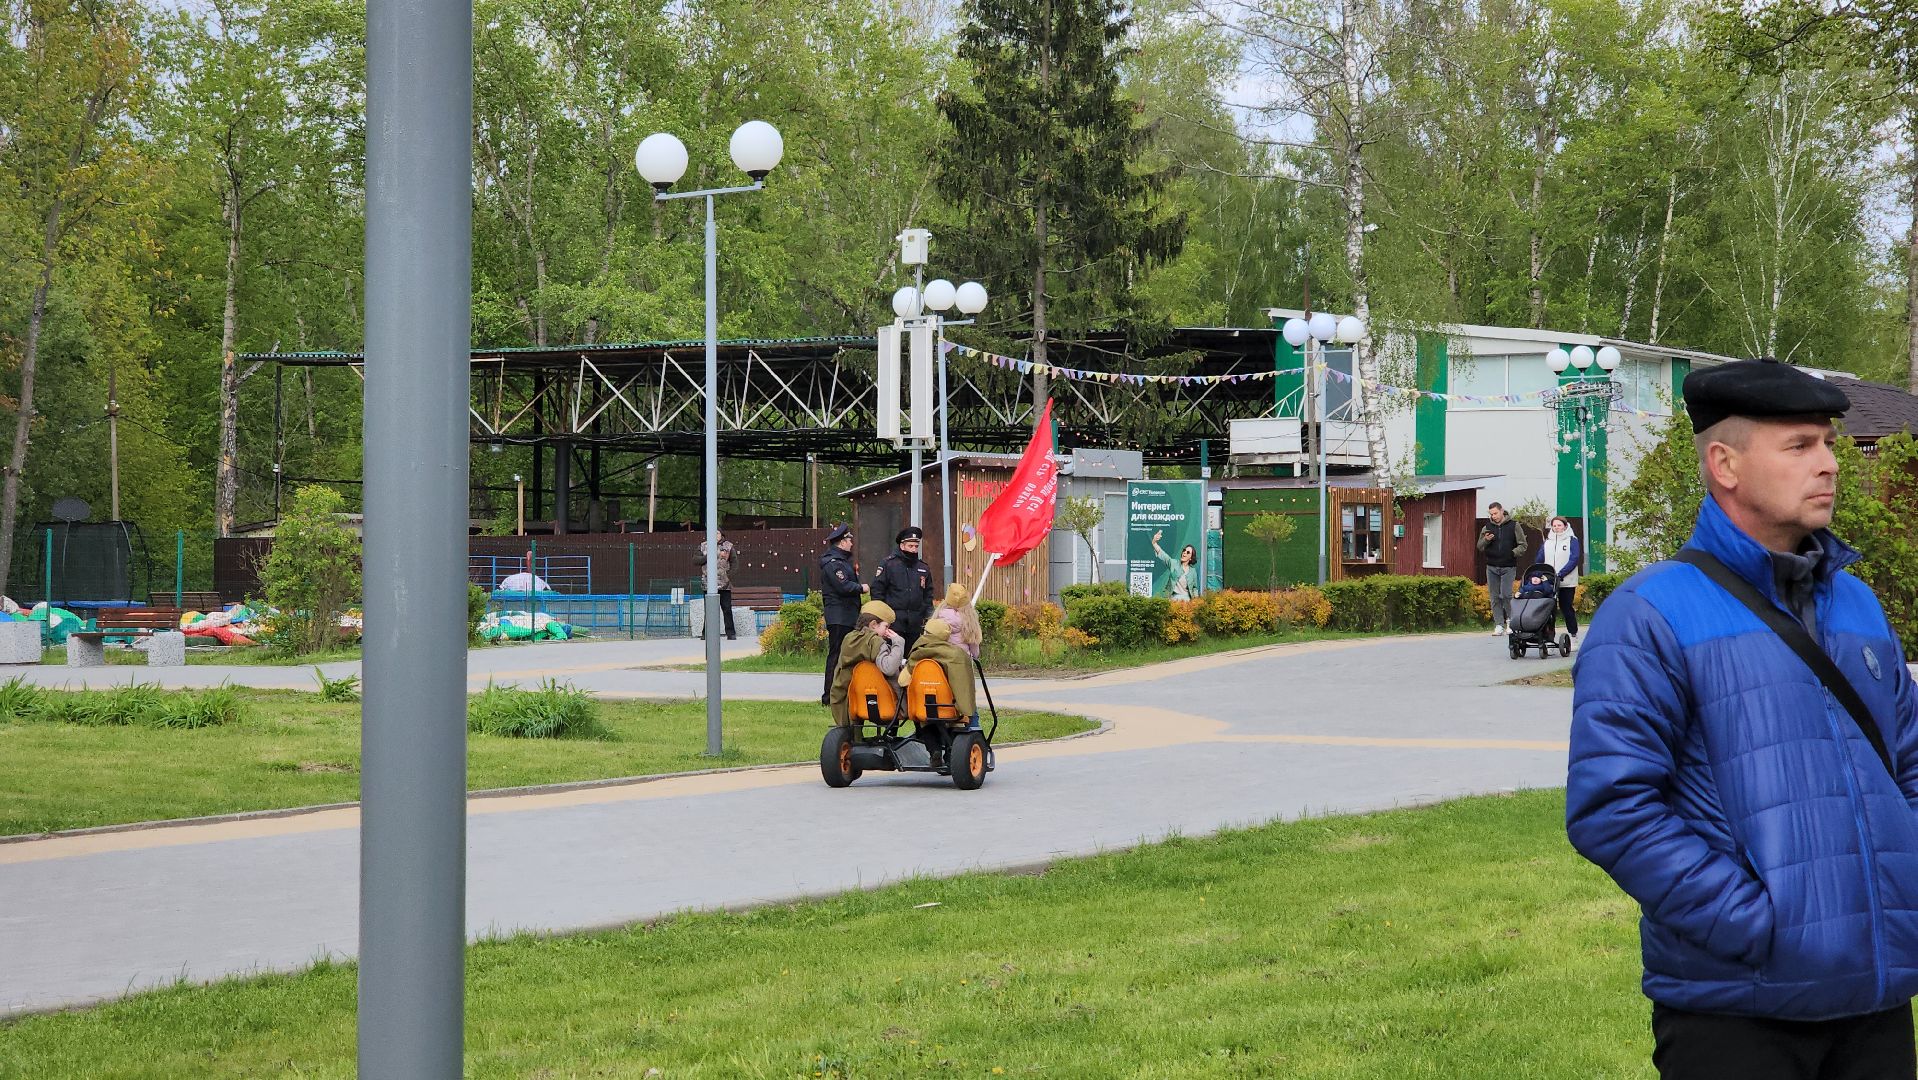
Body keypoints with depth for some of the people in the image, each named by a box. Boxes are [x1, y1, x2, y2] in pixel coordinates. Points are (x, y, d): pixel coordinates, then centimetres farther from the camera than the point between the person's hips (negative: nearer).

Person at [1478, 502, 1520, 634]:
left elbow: (1522, 545, 4)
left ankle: (1510, 621, 6)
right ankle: (1499, 625, 6)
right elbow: (1479, 547, 12)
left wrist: (1514, 553, -14)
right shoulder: (1487, 527, 9)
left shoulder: (1513, 526, 2)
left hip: (1508, 567, -3)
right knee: (1495, 597, 2)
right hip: (1491, 567, 3)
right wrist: (1485, 540, -9)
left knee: (1506, 595, -12)